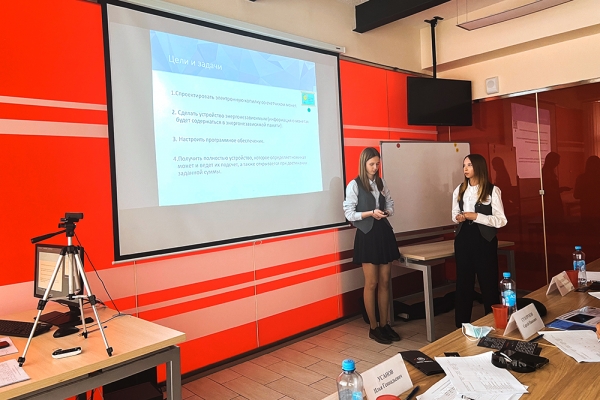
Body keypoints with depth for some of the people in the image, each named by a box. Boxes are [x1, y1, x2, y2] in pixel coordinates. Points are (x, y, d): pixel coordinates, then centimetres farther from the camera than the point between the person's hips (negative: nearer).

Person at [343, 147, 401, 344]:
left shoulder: (381, 183, 10)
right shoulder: (354, 185, -6)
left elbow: (390, 204, 15)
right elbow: (349, 213, -9)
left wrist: (387, 212, -7)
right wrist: (370, 213, -20)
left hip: (384, 232, 5)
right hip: (367, 235, -5)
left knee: (385, 282, 10)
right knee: (372, 283, 1)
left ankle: (385, 324, 21)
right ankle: (373, 328, 14)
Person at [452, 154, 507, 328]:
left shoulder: (493, 190, -8)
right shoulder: (459, 190, 8)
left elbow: (501, 220, -12)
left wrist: (476, 216, -20)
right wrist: (458, 217, -7)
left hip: (484, 241, -4)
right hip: (463, 240, 5)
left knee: (489, 284, 4)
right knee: (463, 284, 11)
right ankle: (461, 326, 23)